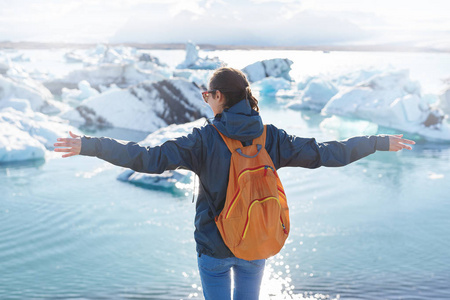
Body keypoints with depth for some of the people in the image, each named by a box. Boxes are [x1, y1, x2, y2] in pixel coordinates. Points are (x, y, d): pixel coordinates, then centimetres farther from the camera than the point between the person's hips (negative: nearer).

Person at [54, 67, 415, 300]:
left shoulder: (205, 139, -19)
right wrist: (381, 143, 6)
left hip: (214, 247, -3)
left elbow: (149, 158, -25)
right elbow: (326, 153, -5)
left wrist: (88, 145, -22)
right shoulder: (271, 137, -9)